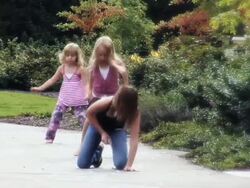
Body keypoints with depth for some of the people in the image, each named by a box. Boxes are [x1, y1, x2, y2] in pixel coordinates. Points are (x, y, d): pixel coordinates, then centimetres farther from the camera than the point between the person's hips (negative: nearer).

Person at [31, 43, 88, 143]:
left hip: (78, 100, -4)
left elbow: (85, 84, -12)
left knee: (84, 118, -6)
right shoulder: (62, 68, 5)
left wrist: (87, 95, -30)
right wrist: (40, 88, 11)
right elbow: (52, 80, 13)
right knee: (55, 116, 2)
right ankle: (49, 137, 10)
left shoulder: (81, 69, -9)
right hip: (63, 99, 5)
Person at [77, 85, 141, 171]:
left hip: (117, 130, 0)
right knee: (82, 164, -6)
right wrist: (102, 132, -18)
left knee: (121, 164, -23)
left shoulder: (134, 113, -36)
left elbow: (134, 139, -38)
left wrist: (129, 164, -45)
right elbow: (89, 113, -16)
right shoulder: (107, 102, -37)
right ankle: (97, 152, 26)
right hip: (97, 125, 0)